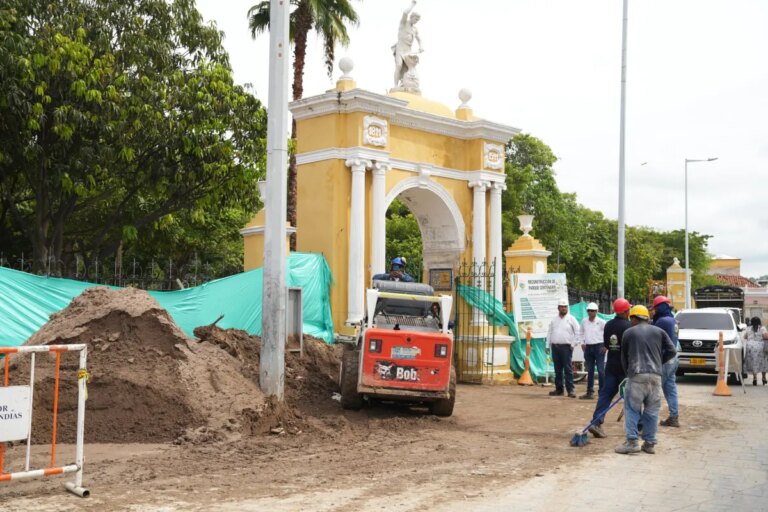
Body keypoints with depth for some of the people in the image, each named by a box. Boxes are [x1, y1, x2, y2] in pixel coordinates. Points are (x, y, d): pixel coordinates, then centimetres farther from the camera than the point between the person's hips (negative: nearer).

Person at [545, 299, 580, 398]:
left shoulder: (571, 319, 2)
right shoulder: (554, 320, 14)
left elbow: (577, 332, 0)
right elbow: (549, 333, 16)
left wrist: (573, 344, -6)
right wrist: (548, 346, 10)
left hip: (566, 347, -4)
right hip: (555, 347, 4)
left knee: (568, 369, -8)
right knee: (557, 369, 8)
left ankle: (570, 390, -8)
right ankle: (558, 389, 15)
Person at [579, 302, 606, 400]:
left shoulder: (601, 322, -7)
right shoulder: (584, 321, 7)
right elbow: (581, 332, 21)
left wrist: (606, 345, -8)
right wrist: (582, 343, 12)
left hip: (599, 347, -5)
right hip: (588, 347, 5)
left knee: (601, 370, -7)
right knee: (590, 370, 10)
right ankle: (590, 391, 17)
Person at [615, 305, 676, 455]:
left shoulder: (628, 333, 8)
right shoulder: (659, 331, 14)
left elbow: (624, 357, 13)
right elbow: (671, 351, 8)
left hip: (637, 375, -3)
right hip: (656, 375, 3)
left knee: (632, 409, 2)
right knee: (652, 410, 8)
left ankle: (632, 441, -5)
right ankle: (650, 443, 10)